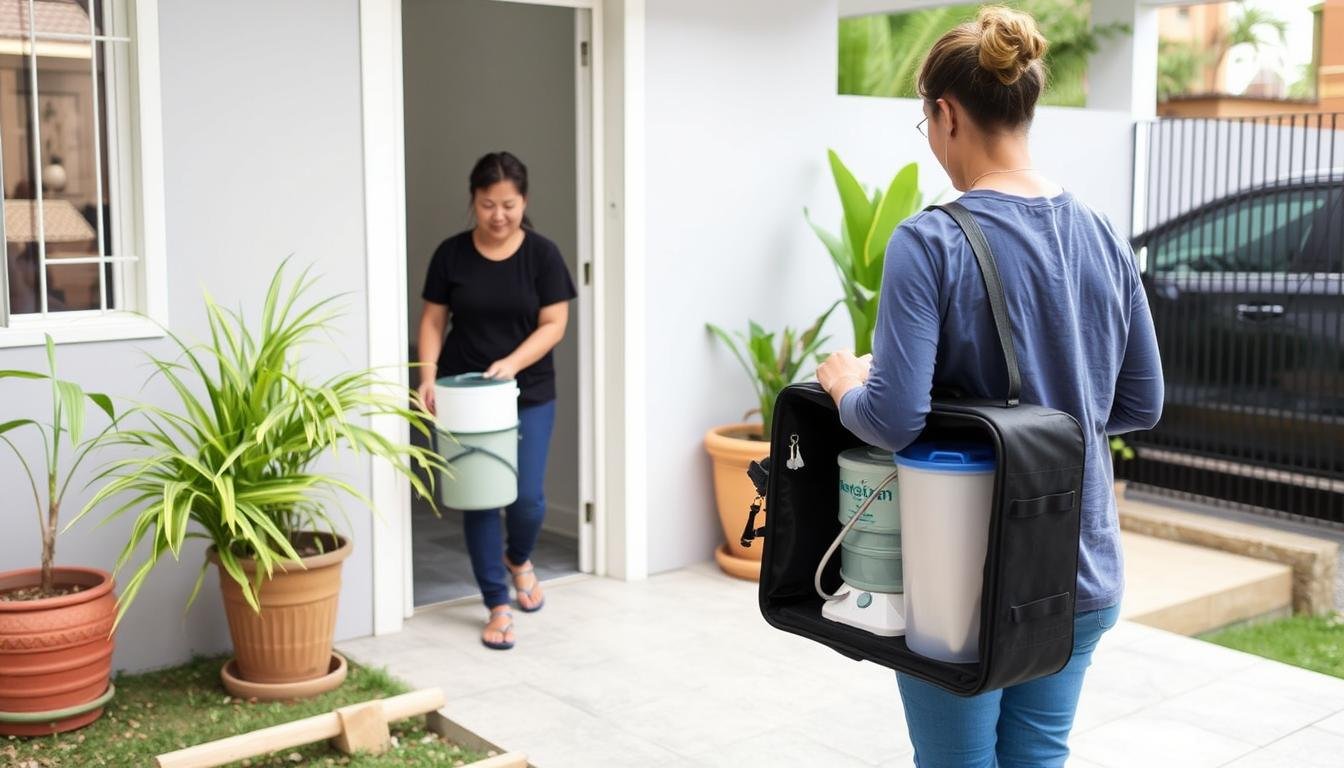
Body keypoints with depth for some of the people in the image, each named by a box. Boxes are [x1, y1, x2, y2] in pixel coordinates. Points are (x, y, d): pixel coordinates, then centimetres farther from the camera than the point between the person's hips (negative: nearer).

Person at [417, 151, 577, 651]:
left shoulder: (542, 254, -4)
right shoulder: (452, 254, -1)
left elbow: (553, 324, -7)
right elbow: (433, 320, 2)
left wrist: (512, 363, -21)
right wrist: (428, 376, -13)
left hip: (529, 395, -1)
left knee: (527, 498, -4)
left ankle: (519, 560, 31)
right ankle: (497, 606, 13)